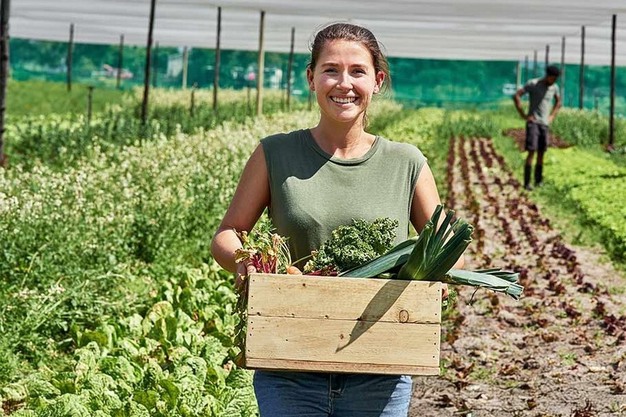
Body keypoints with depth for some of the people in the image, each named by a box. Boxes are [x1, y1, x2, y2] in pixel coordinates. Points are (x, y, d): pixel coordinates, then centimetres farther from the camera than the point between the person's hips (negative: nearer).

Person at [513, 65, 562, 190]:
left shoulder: (554, 87, 7)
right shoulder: (533, 84, -9)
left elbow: (558, 103, 25)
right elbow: (516, 96, -14)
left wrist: (551, 117, 12)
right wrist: (523, 115, -14)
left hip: (545, 124, 5)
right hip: (533, 122, -5)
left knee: (541, 153, 5)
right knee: (532, 152, -12)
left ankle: (538, 181, 11)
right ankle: (527, 182, -11)